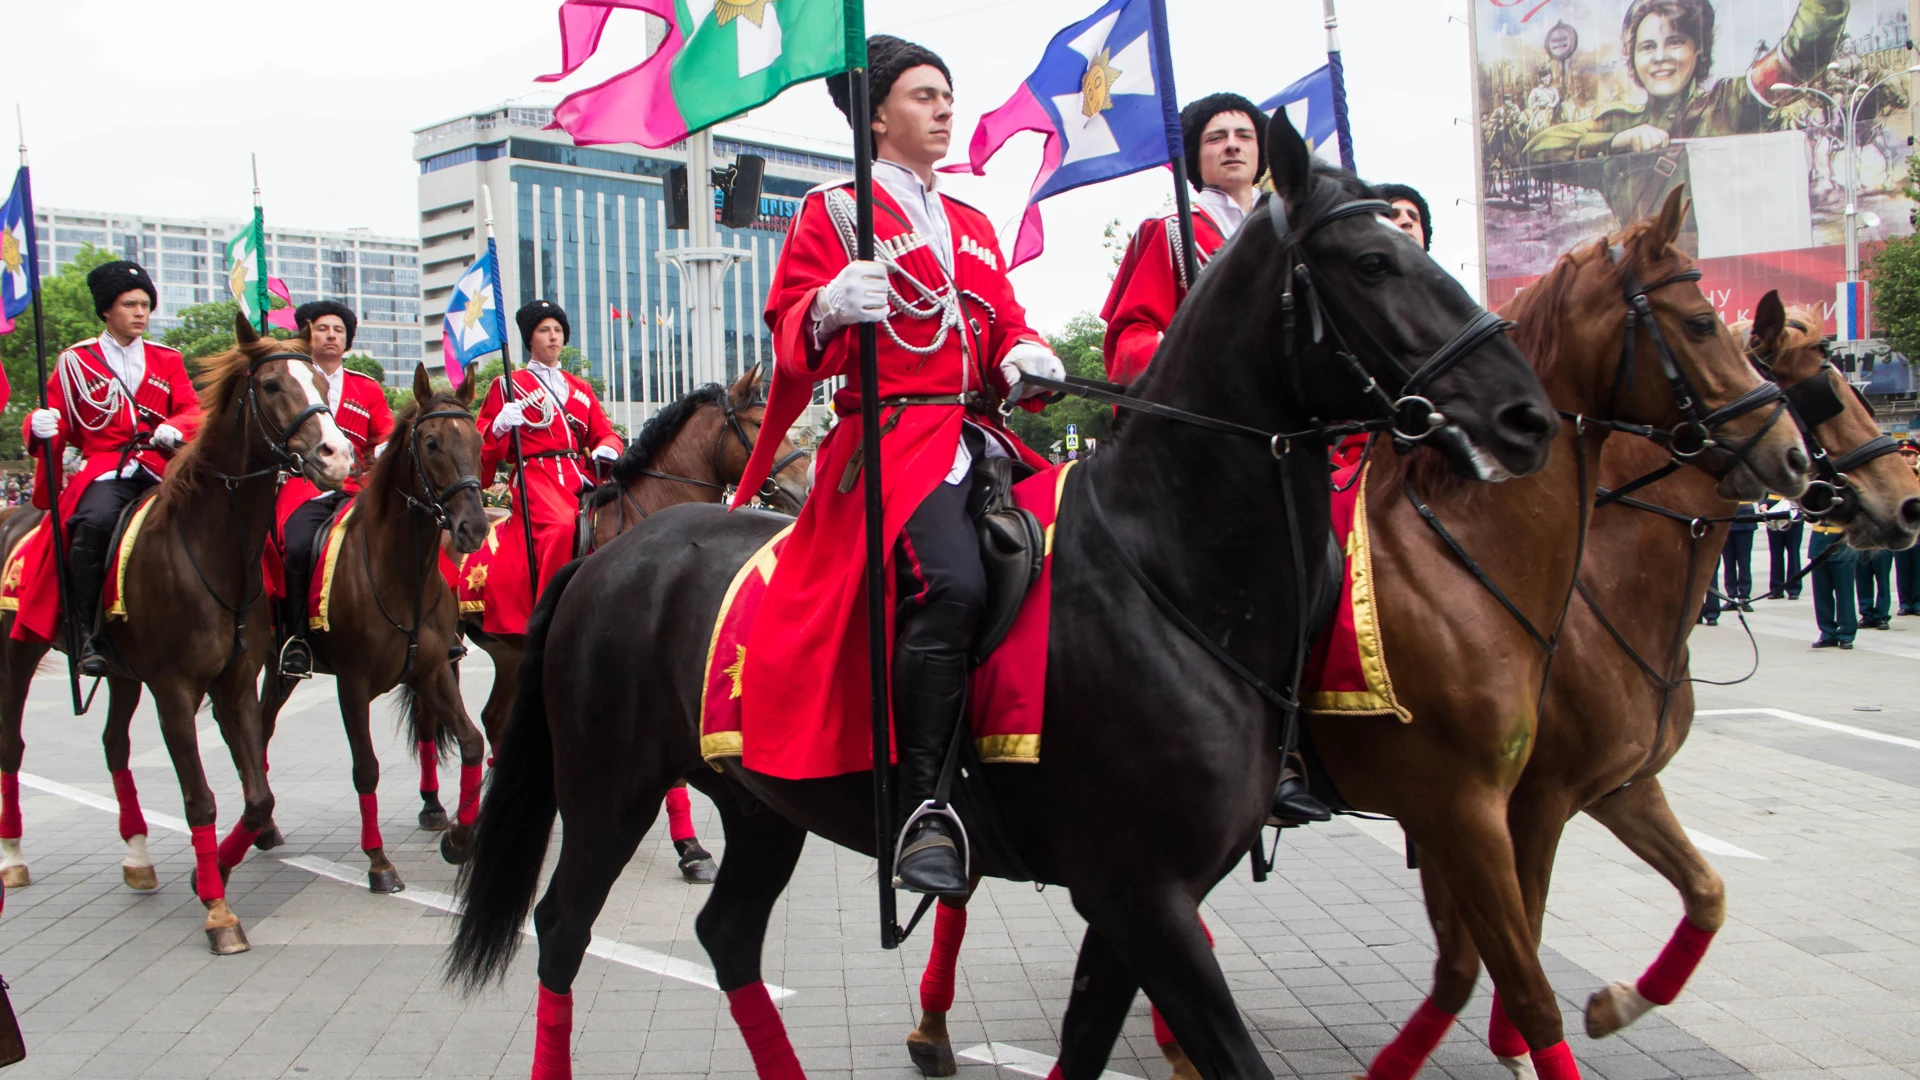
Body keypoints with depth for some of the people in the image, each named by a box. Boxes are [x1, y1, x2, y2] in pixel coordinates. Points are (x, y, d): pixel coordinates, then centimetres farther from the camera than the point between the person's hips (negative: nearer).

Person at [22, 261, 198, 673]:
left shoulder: (167, 360, 19)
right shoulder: (76, 361, 13)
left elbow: (193, 411, 9)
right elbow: (57, 426, 12)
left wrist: (176, 428, -15)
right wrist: (41, 427, -13)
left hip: (160, 471, 2)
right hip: (103, 471, -2)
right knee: (94, 523, -35)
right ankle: (90, 635, -26)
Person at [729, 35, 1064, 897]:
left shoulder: (973, 226, 26)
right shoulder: (831, 213, 7)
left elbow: (1004, 323, 25)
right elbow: (790, 337, 1)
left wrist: (1025, 360, 1)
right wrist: (829, 310, -22)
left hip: (980, 432, 7)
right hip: (892, 435, -7)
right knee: (950, 583, -33)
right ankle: (923, 811, -27)